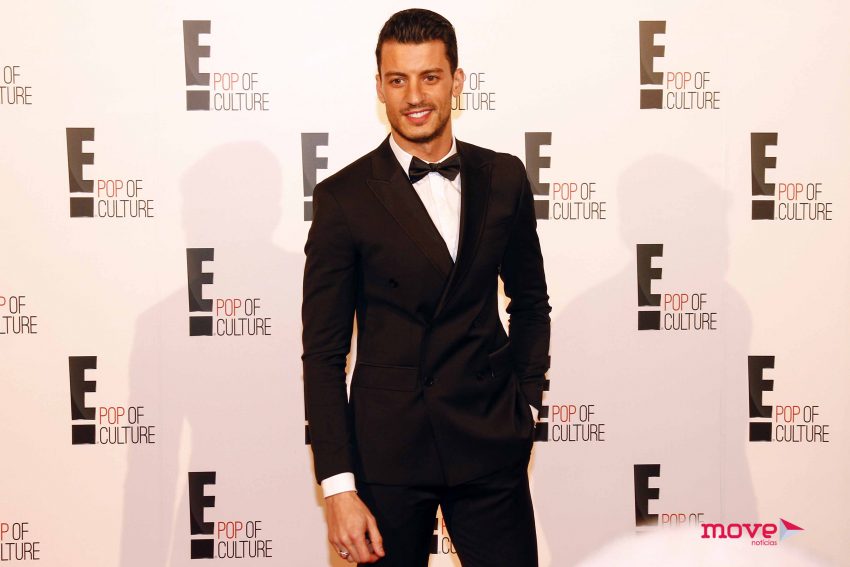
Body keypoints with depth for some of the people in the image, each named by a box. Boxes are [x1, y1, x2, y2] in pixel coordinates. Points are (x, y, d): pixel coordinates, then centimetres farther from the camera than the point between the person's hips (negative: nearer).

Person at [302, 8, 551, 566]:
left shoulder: (504, 178, 3)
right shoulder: (344, 197, -6)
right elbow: (324, 353, -6)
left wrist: (526, 403, 7)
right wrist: (338, 487, -10)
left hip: (491, 442, 2)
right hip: (386, 449, -2)